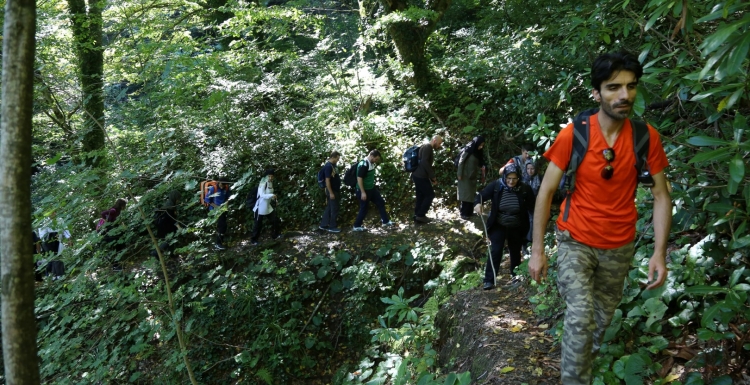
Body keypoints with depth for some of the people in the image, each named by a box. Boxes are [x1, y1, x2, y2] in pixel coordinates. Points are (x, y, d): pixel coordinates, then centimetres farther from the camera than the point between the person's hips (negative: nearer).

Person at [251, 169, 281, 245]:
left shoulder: (270, 184, 7)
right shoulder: (263, 184, -16)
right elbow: (262, 195, -27)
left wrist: (273, 197, 1)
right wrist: (271, 195, -34)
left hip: (268, 207, 8)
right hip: (260, 207, -8)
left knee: (275, 220, 11)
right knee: (258, 224, 1)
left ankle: (275, 235, 28)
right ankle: (253, 240, 13)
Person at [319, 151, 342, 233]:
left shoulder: (334, 165, 9)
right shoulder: (328, 166, -20)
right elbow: (327, 180, -22)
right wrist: (331, 193, -22)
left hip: (335, 190, 9)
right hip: (332, 191, -9)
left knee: (329, 208, 14)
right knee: (334, 209, -1)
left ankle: (323, 225, 22)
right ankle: (332, 227, 9)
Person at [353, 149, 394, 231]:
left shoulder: (372, 163, 3)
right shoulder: (363, 165, -25)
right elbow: (359, 178, -26)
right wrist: (363, 192, -26)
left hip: (372, 188, 9)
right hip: (364, 190, -9)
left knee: (381, 203, 14)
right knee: (364, 209, 2)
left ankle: (386, 221, 25)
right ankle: (357, 226, 19)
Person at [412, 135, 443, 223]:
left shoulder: (426, 148, 18)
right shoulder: (427, 147, -12)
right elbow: (424, 162, -23)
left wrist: (431, 177, 15)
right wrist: (433, 176, -19)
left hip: (417, 175, 9)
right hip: (421, 176, -9)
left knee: (421, 196, 12)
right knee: (430, 195, -1)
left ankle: (417, 215, 16)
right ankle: (420, 215, 0)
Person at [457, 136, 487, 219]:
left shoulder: (478, 153, 7)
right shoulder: (467, 150, -13)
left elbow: (478, 163, 15)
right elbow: (461, 162, -12)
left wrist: (483, 167, -5)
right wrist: (459, 174, -15)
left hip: (473, 176, 7)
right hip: (465, 176, -7)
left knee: (472, 194, 10)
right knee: (465, 194, -7)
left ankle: (469, 212, 18)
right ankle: (463, 213, -3)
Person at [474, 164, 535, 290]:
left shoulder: (525, 189, -15)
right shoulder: (496, 186, -16)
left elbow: (532, 206, -8)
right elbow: (482, 195, -11)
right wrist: (478, 204, -31)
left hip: (516, 227, 2)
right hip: (498, 225, -1)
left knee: (515, 252, 18)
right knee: (495, 251, -9)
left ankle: (516, 277, 38)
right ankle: (489, 280, -3)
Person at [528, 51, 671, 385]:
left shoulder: (647, 137, -9)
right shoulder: (573, 135, -16)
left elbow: (661, 196, -3)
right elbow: (546, 192, -11)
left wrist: (659, 252, -12)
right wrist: (537, 250, -11)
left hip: (620, 246, 3)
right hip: (575, 241, -3)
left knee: (602, 316, 18)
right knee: (580, 316, -17)